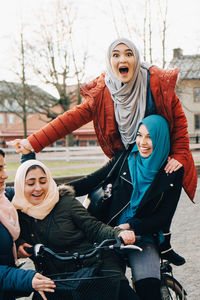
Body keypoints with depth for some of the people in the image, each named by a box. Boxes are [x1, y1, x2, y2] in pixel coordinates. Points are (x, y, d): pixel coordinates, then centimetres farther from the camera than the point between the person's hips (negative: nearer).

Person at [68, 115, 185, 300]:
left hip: (143, 236, -1)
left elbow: (163, 217, -2)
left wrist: (131, 227, -16)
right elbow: (94, 180, 3)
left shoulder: (173, 173, 0)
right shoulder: (125, 158, 5)